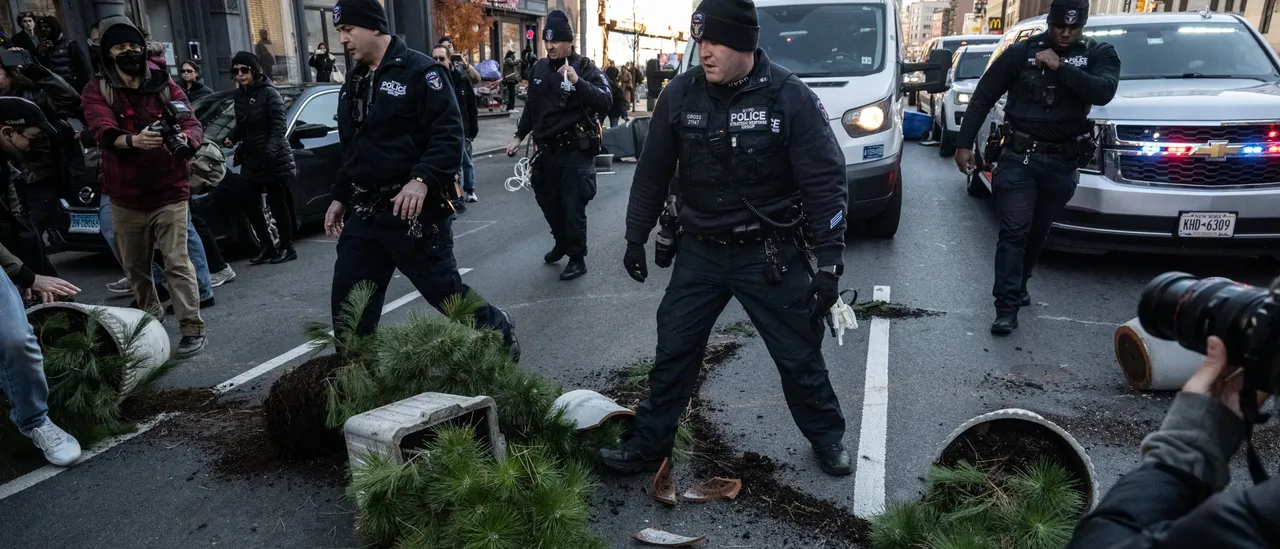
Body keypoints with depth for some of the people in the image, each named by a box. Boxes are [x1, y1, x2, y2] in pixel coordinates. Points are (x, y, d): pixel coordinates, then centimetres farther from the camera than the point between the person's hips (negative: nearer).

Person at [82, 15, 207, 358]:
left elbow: (193, 124, -8)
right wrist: (134, 140, -42)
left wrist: (183, 138, -33)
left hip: (170, 192, -2)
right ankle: (149, 314, 40)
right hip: (126, 197, 2)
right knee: (134, 265, 16)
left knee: (177, 262, -9)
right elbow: (104, 133, -19)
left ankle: (193, 329, -6)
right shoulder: (97, 91, -1)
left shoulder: (164, 85, 3)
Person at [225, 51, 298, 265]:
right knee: (250, 204, 7)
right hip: (252, 159, 7)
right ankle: (267, 247, 18)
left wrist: (270, 151, -31)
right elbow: (242, 126, 18)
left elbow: (279, 127, -18)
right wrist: (231, 139, -1)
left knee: (277, 204, 0)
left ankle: (287, 248, 13)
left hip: (274, 160, -7)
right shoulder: (240, 95, 9)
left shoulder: (269, 93, -11)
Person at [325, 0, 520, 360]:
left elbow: (449, 135, -17)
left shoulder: (420, 71, -8)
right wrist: (340, 197, 21)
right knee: (348, 303, 6)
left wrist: (422, 180, -29)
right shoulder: (353, 83, 17)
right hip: (364, 212, 7)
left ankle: (499, 334, 27)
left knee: (447, 292, 2)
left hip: (414, 210, -7)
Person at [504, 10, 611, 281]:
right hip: (547, 150, 6)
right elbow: (531, 105, 18)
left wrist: (578, 81, -33)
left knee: (572, 207, -4)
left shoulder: (585, 68, -10)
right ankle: (561, 243, 41)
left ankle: (577, 259, 11)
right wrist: (519, 136, 17)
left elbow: (606, 102, -23)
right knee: (548, 201, 18)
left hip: (576, 152, -6)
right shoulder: (540, 68, 7)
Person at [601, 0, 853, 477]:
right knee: (673, 351, 9)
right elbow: (652, 171, 7)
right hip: (699, 252, 3)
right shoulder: (681, 94, -3)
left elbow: (825, 182, -11)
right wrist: (636, 238, 11)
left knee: (800, 356, 10)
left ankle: (827, 438, 35)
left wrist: (829, 262, -14)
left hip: (770, 255, -2)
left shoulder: (790, 97, -13)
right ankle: (648, 446, 26)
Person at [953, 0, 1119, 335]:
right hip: (1019, 158, -2)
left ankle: (1017, 287, 34)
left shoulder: (1100, 54, 4)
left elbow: (1104, 92, -16)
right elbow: (983, 97, 0)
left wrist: (1060, 67, -21)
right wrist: (964, 143, -5)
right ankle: (1007, 306, -9)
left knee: (1037, 232, 14)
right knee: (1013, 232, -9)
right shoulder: (1022, 52, -1)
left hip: (1062, 163, 2)